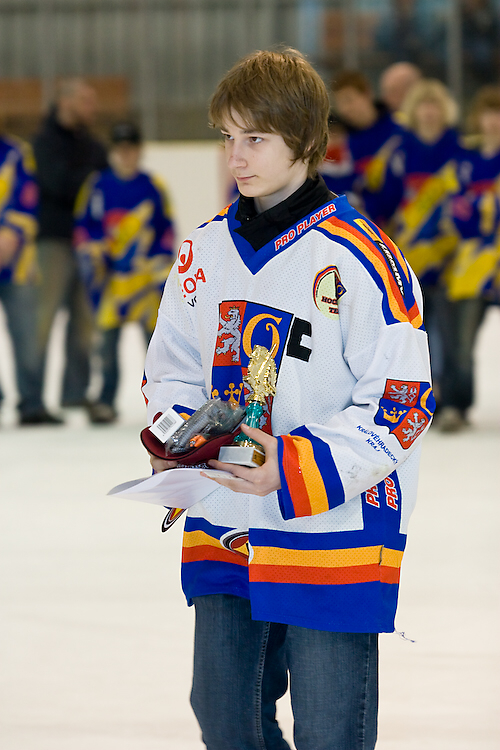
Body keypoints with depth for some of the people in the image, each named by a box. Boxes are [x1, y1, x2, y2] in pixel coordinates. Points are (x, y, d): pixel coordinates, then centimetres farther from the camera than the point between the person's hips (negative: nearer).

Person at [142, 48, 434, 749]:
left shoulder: (361, 259, -12)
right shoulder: (206, 252, 8)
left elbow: (401, 402, -13)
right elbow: (172, 371, 19)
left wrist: (298, 469, -23)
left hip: (331, 534, -6)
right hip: (221, 532, 6)